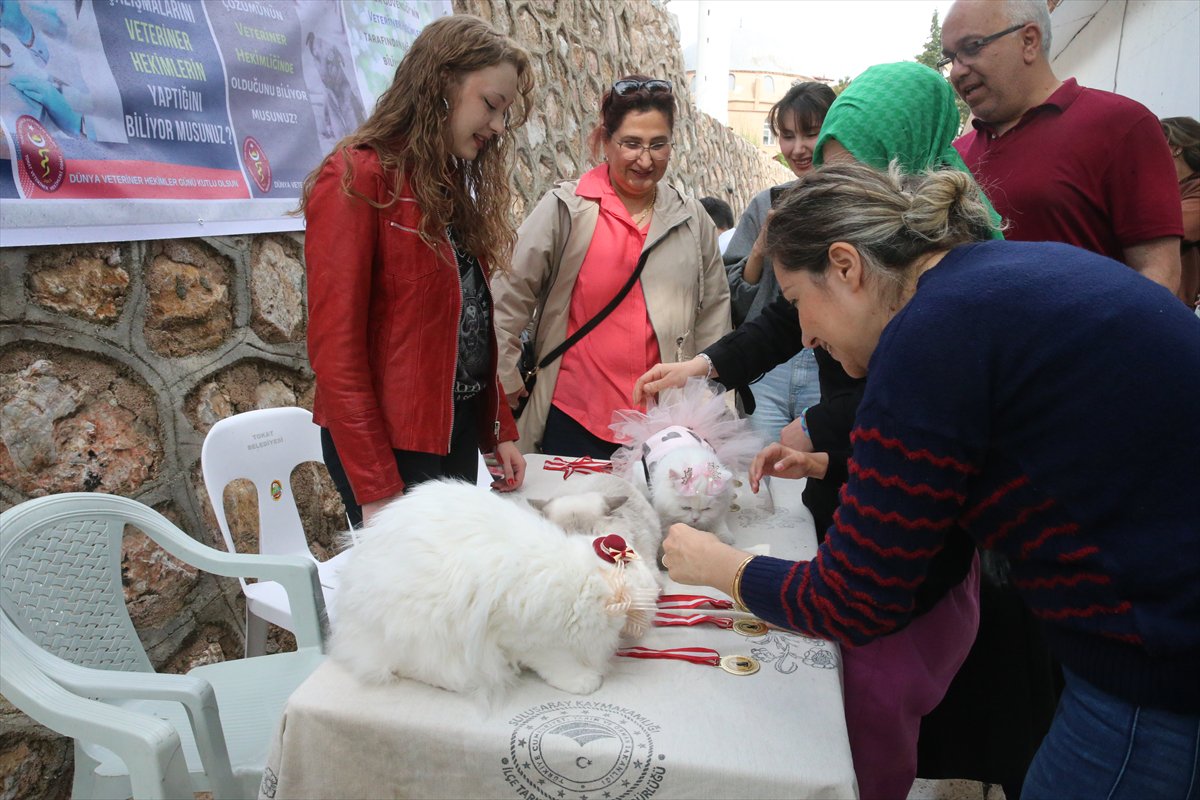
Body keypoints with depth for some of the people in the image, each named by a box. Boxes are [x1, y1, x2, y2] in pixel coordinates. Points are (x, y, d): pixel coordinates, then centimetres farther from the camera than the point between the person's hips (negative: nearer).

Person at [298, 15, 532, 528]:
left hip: (460, 435, 8)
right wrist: (376, 490, -18)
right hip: (390, 445, -7)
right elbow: (335, 347, -16)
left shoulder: (453, 187, 12)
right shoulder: (356, 180, -12)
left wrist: (500, 430, 6)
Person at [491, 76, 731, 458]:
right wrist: (508, 384, -2)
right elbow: (508, 299, -2)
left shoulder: (692, 218, 7)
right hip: (574, 416, -3)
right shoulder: (565, 208, -4)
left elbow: (714, 306, 16)